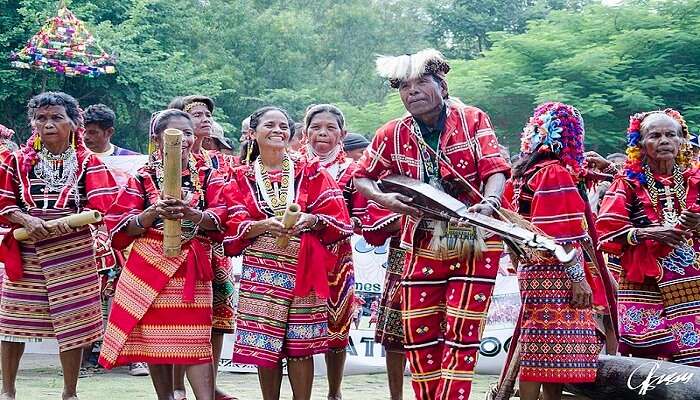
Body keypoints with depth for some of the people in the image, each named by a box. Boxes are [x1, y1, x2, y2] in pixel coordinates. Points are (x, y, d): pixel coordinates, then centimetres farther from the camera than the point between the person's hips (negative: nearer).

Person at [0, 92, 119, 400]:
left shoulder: (88, 163, 1)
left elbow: (99, 207, -6)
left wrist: (60, 223, -19)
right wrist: (26, 220, -15)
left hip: (73, 252, -1)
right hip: (25, 250, 1)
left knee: (73, 322, 1)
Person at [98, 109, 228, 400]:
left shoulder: (208, 178, 8)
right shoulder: (142, 178, 6)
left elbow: (220, 219, -6)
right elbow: (121, 226, -1)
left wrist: (191, 214, -25)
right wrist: (153, 214, -19)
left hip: (192, 269, 0)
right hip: (151, 266, 0)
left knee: (196, 341, -7)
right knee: (155, 340, 4)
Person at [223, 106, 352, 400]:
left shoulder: (310, 173, 8)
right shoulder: (242, 179, 10)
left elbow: (338, 218, 2)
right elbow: (233, 228, 0)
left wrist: (311, 220, -17)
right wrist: (264, 226, -17)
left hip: (303, 270, 0)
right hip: (261, 272, 1)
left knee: (300, 345, -1)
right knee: (264, 344, -1)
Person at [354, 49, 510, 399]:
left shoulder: (473, 120, -8)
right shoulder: (393, 135, -1)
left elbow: (495, 169, -15)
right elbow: (361, 178, 9)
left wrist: (489, 202, -36)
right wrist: (384, 200, -12)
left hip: (474, 242, -3)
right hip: (423, 244, 3)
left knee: (461, 331, -4)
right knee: (419, 331, 6)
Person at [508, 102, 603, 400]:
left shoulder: (524, 173, 13)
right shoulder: (556, 173, -11)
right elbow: (562, 236, -16)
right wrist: (578, 278, -15)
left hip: (532, 269, 9)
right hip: (556, 274, -9)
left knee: (538, 349, 9)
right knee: (551, 352, -8)